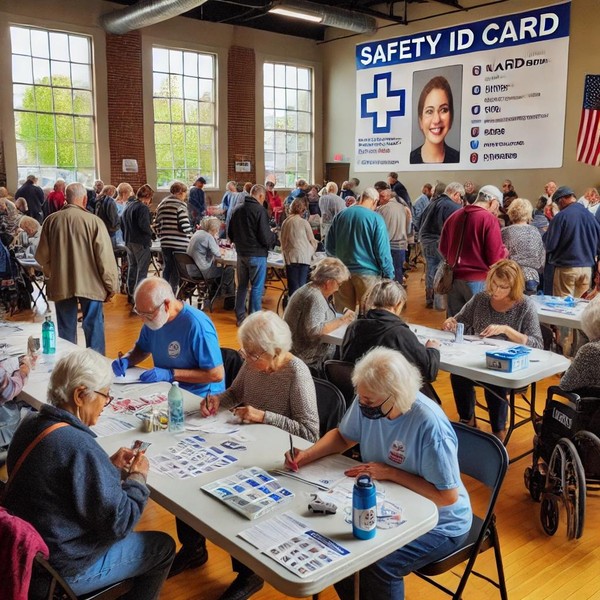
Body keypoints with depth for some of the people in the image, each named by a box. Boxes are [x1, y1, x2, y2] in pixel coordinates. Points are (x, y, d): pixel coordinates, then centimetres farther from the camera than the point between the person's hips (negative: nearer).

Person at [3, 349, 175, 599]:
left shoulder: (32, 423, -6)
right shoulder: (80, 447, -32)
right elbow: (118, 524, -25)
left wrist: (110, 466, 1)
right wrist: (137, 477, -9)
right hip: (64, 572, -8)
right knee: (163, 547, 10)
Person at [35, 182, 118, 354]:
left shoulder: (51, 220, -1)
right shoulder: (94, 221, -12)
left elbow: (42, 256, 7)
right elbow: (105, 258, -12)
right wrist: (111, 286, -3)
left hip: (61, 284, 3)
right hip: (90, 283, -3)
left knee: (66, 328, 14)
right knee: (93, 326, 8)